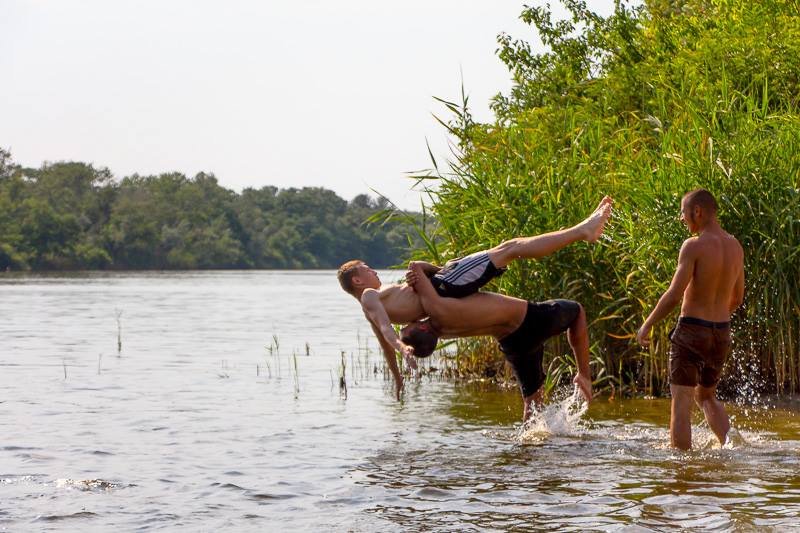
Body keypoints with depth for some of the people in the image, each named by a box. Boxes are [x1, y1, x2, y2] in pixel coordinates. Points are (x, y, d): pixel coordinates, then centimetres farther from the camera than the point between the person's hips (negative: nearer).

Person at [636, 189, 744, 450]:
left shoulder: (694, 246, -16)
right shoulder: (735, 247, 6)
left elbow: (674, 295, -19)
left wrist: (646, 325, -7)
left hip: (691, 330, -7)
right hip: (722, 333, 7)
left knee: (681, 403, -1)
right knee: (706, 396, 24)